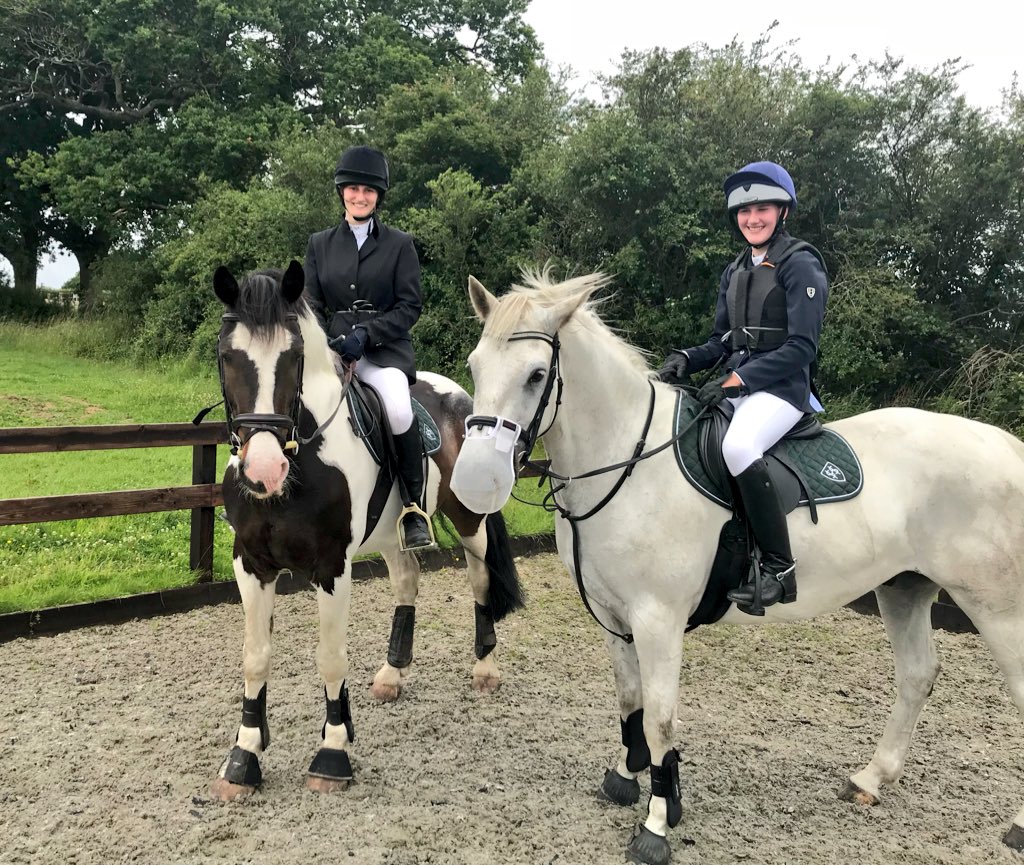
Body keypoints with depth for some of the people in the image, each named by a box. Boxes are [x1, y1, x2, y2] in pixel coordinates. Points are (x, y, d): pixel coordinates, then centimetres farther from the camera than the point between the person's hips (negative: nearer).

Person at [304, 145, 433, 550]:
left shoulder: (400, 244, 8)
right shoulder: (320, 244, 16)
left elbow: (410, 306, 1)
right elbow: (312, 306, 12)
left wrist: (366, 333, -14)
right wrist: (322, 345, -8)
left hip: (386, 348, -3)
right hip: (334, 349, 3)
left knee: (399, 409, -34)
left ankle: (413, 507, -15)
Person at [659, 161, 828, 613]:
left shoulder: (800, 265, -7)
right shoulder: (735, 271, 16)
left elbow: (801, 347, -14)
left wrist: (739, 379, -22)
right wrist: (687, 359, -5)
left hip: (781, 389, -8)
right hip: (736, 385, 9)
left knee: (738, 445, -36)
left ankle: (779, 568, -25)